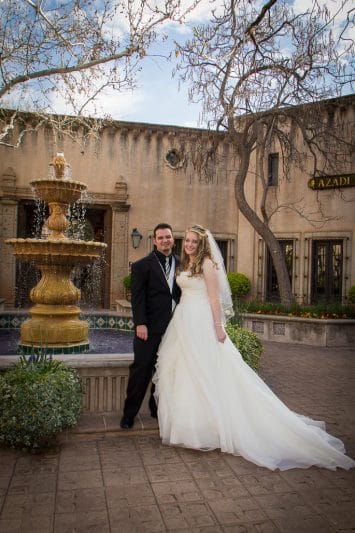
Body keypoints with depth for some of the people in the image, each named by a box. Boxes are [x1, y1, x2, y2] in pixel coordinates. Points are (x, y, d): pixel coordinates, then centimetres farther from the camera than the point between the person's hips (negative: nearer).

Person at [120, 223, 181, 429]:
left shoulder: (181, 264, 11)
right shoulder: (143, 265, -2)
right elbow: (137, 297, -8)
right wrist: (140, 323, -16)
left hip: (174, 327, 4)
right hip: (150, 327, -4)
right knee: (141, 369, 1)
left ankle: (157, 408, 29)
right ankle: (129, 414, 13)